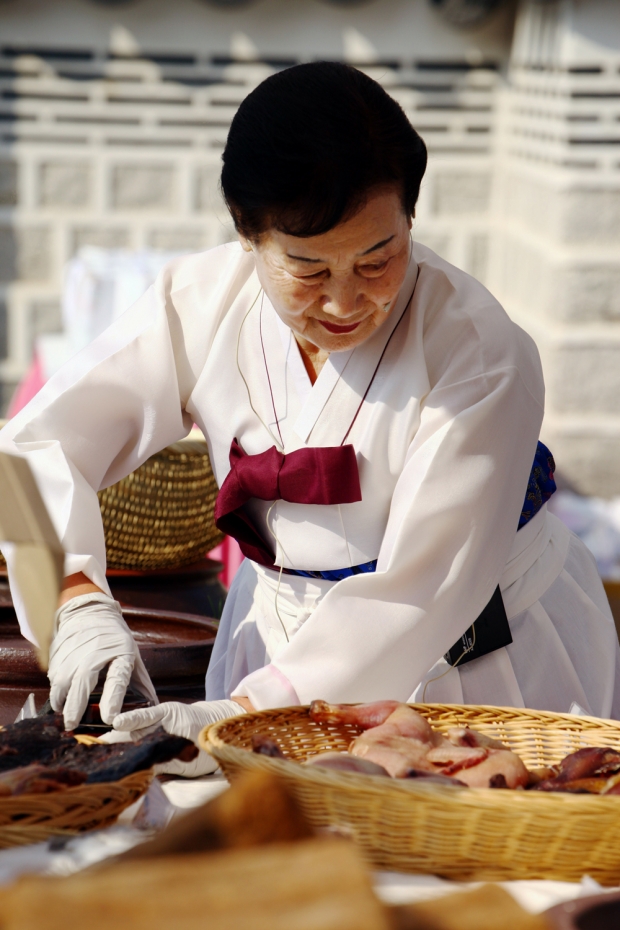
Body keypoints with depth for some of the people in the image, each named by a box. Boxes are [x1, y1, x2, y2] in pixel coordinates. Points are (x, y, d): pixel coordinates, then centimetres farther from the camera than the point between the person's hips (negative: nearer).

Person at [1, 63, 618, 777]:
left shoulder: (480, 353, -25)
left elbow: (426, 584, -27)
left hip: (482, 659, -3)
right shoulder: (201, 305, -13)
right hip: (293, 644, 3)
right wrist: (79, 602, -26)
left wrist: (253, 710, -35)